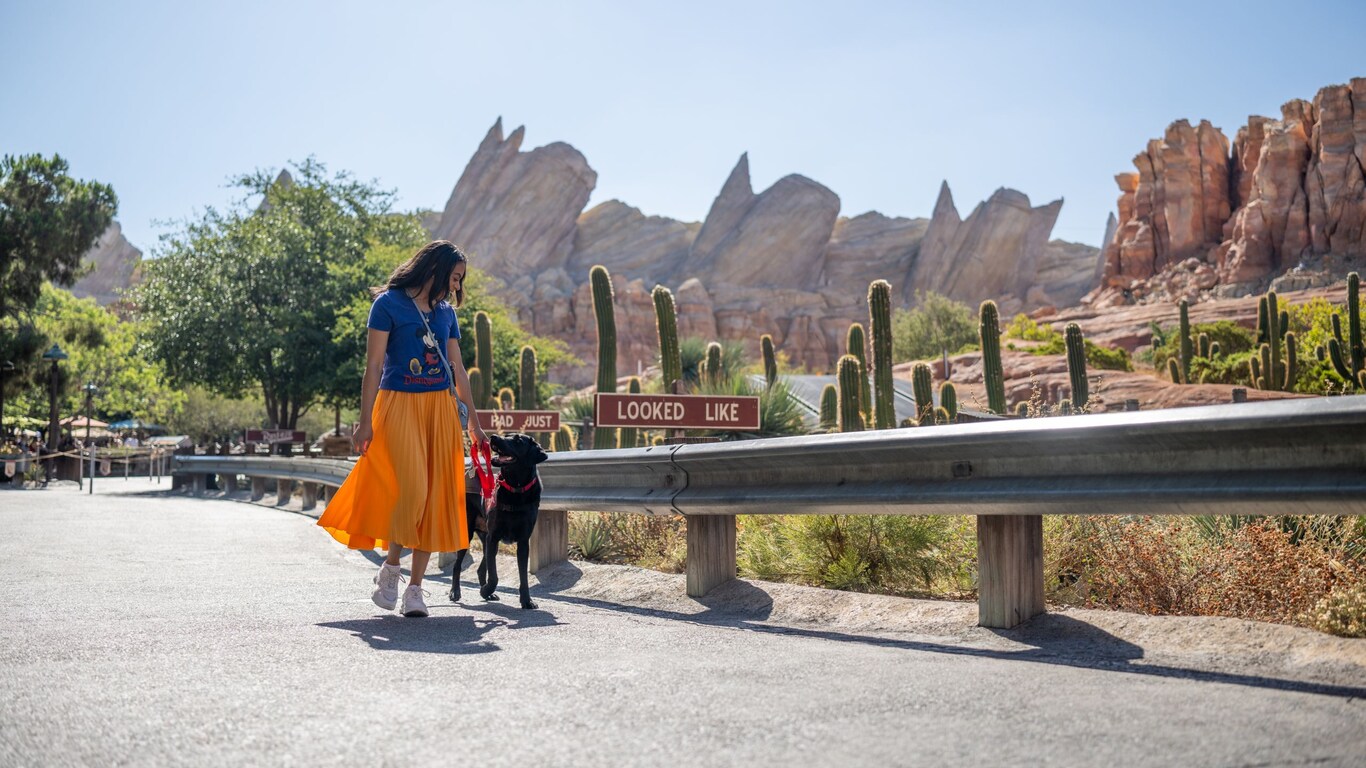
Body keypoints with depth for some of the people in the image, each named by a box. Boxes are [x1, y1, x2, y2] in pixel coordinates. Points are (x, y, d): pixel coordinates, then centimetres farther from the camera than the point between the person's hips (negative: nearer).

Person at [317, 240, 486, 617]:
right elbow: (374, 365, -5)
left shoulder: (445, 312, 15)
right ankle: (390, 568, 6)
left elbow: (458, 370, 17)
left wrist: (474, 424, 17)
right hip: (399, 405, -5)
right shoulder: (388, 303, -2)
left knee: (434, 496, 1)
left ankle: (415, 587, 8)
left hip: (441, 409, 6)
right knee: (411, 489, -17)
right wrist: (365, 421, -10)